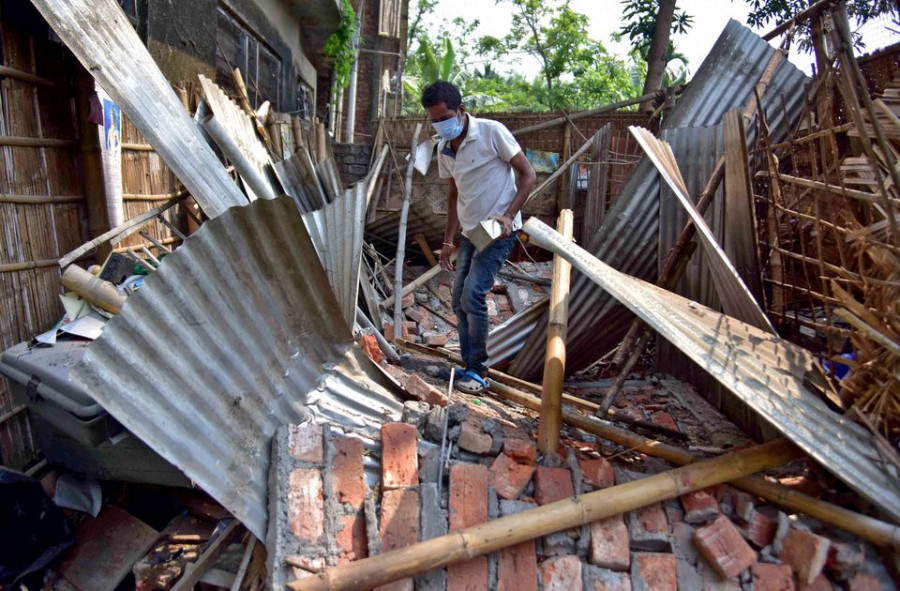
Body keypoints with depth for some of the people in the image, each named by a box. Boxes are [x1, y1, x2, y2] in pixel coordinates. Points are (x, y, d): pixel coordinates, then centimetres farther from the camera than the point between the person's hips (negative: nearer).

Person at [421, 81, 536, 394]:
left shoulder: (492, 132, -13)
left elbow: (528, 174, -10)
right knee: (460, 300, 7)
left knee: (473, 295, -17)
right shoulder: (444, 149, 7)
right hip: (470, 232, 7)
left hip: (499, 230, -7)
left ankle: (478, 371, -3)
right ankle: (470, 366, 20)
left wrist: (509, 215, -21)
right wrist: (448, 240, 14)